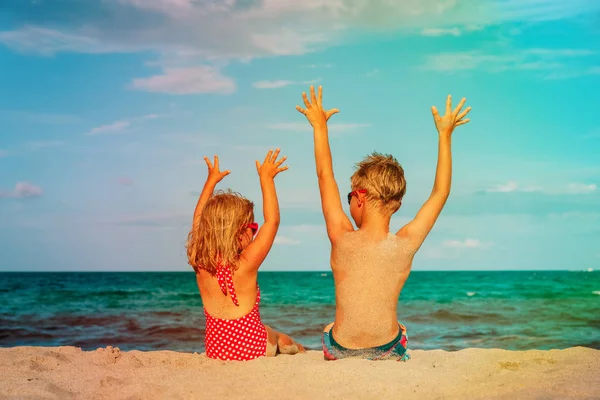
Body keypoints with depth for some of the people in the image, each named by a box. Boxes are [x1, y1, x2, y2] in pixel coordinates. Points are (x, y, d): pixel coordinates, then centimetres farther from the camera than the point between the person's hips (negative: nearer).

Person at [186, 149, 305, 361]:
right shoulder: (245, 265, -24)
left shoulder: (200, 264, -11)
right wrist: (266, 178, -7)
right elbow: (272, 220, -15)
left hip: (215, 350, 5)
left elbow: (199, 220, 7)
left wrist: (211, 181, 16)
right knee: (282, 339, 28)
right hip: (252, 349, -4)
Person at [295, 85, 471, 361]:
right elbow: (440, 193, -1)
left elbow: (325, 176, -4)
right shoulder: (406, 245, -16)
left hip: (341, 353, 0)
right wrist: (445, 135, 7)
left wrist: (320, 125, 8)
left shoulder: (342, 240, -18)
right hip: (388, 353, 1)